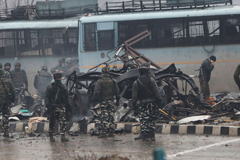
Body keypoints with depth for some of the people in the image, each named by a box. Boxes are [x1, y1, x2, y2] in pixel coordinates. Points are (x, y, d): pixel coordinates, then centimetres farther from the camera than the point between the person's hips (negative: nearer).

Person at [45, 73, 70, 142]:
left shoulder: (63, 87, 14)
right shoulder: (50, 87, 1)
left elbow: (67, 97, 20)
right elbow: (47, 97, -4)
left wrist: (68, 105, 14)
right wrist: (48, 105, -14)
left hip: (62, 107, 3)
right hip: (53, 107, -3)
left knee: (63, 122, -8)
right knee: (52, 122, 3)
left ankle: (63, 136, -9)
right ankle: (51, 136, 13)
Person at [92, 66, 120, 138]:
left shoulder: (100, 81, -7)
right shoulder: (113, 81, 6)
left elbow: (96, 92, -11)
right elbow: (117, 92, 7)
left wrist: (95, 100, 0)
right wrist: (117, 101, 13)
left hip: (103, 102, -4)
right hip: (111, 101, 4)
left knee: (104, 118, -5)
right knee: (111, 117, 9)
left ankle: (104, 132, -12)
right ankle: (111, 132, 9)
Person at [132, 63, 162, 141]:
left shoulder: (136, 82, 1)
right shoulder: (151, 80, -2)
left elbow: (134, 95, 4)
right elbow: (156, 91, -5)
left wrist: (134, 105, 10)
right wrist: (159, 100, 2)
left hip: (142, 103, -1)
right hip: (152, 102, 1)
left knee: (143, 119, -2)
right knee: (151, 119, 9)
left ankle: (144, 134, -16)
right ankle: (151, 135, 9)